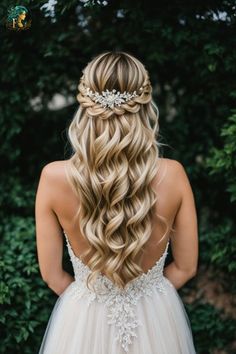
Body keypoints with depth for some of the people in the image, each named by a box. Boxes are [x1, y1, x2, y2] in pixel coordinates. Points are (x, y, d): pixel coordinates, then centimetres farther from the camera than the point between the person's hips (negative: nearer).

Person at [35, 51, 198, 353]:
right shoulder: (173, 175, -20)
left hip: (83, 321, 0)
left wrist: (88, 300, 9)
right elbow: (186, 268, -7)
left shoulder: (54, 177, -21)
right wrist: (148, 294, 10)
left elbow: (51, 274, -9)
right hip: (157, 319, 1)